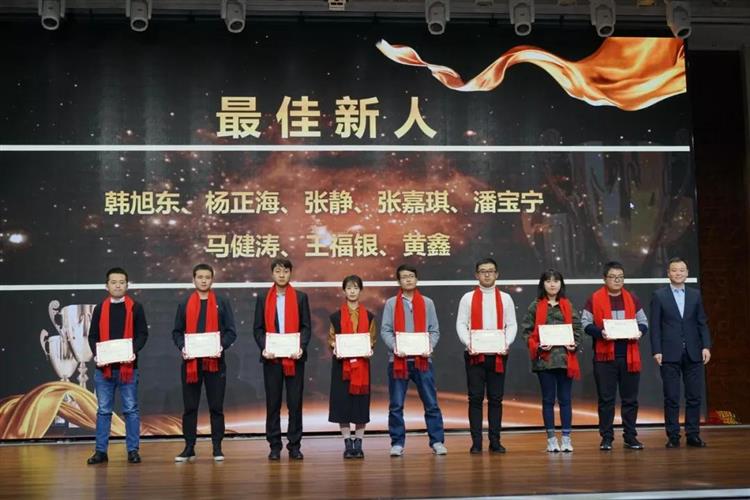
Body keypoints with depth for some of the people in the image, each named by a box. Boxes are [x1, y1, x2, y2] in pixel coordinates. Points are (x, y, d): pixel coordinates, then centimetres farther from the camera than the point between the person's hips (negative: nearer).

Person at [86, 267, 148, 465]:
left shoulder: (135, 308, 4)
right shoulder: (100, 308, 10)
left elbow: (143, 334, 0)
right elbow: (92, 335, 8)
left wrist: (134, 351, -17)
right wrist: (96, 354, -9)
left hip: (128, 367, -2)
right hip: (104, 368, 2)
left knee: (131, 410, 3)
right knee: (103, 410, 6)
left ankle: (133, 450, 8)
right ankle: (101, 451, 11)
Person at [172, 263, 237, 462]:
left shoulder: (222, 303, 6)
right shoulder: (185, 304, 10)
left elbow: (231, 331, 3)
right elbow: (177, 332, 10)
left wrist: (222, 346, -15)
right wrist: (182, 347, -9)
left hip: (215, 362, -1)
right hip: (190, 362, 1)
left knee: (216, 407, 3)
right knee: (189, 407, 4)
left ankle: (217, 448, 10)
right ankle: (189, 448, 11)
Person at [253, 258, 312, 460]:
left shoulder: (300, 297, 7)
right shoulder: (263, 298, 8)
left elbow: (306, 326, 3)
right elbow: (258, 328, 6)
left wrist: (301, 347, -12)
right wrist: (264, 348, -10)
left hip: (294, 357, 0)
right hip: (271, 358, 0)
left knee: (295, 402, 1)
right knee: (273, 403, 4)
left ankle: (294, 445, 8)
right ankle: (274, 445, 10)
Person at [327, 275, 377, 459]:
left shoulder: (368, 316, 6)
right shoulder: (336, 316, 4)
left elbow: (372, 339, 7)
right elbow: (331, 340, 5)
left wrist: (369, 350, -13)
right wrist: (335, 350, -15)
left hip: (362, 364, 1)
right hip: (341, 364, -1)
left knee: (361, 402, 1)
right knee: (342, 402, -2)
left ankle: (358, 444, 8)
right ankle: (348, 444, 6)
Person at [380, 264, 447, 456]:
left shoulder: (427, 303, 10)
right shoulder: (391, 304, 6)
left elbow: (434, 330, 7)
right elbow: (385, 330, 0)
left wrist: (430, 346, -11)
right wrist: (394, 347, -17)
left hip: (422, 360, 1)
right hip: (398, 360, -1)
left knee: (431, 403, 2)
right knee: (396, 405, 3)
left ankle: (437, 441, 9)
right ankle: (397, 443, 11)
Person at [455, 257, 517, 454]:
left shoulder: (505, 298, 11)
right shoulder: (468, 298, 7)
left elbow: (511, 325, 7)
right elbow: (461, 324, 2)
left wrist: (507, 343, -10)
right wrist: (467, 343, -14)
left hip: (498, 355, 1)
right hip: (475, 355, -1)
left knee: (496, 398, 4)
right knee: (475, 398, -1)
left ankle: (495, 441, 9)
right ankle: (476, 442, 3)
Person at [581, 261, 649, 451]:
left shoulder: (632, 298, 11)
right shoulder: (594, 299, 2)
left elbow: (643, 321, 14)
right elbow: (586, 323, -1)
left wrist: (639, 331, -8)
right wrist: (600, 332, -19)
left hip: (629, 356, 3)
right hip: (604, 356, -3)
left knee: (630, 399, 6)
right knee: (606, 399, 0)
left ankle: (630, 437, 15)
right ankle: (606, 438, 8)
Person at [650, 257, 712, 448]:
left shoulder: (695, 295, 11)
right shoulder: (659, 296, 3)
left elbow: (702, 323, 10)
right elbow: (655, 326, 0)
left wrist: (706, 346, -1)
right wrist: (656, 351, -8)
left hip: (693, 353, 3)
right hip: (670, 354, -2)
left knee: (694, 396, 3)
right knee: (671, 398, 0)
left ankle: (693, 435, 10)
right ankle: (673, 437, 5)